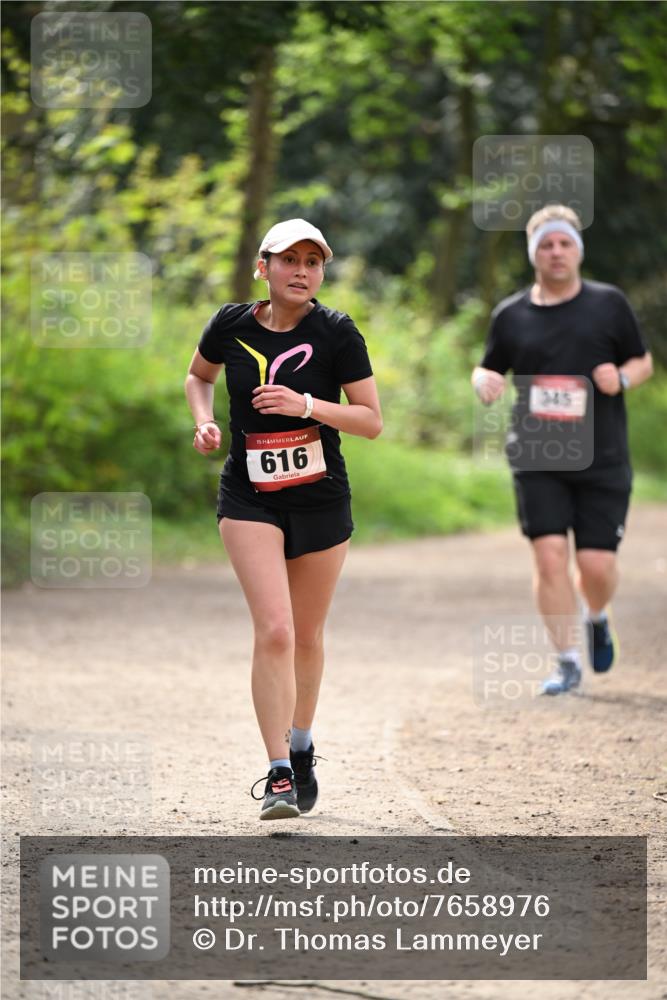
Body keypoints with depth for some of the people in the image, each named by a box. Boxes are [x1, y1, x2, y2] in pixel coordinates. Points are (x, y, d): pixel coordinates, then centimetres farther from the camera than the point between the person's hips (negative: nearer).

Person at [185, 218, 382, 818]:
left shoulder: (337, 333, -8)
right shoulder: (231, 325, -3)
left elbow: (372, 421, -7)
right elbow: (199, 374, 18)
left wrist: (305, 405, -20)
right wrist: (205, 421, -1)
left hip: (321, 499, 1)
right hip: (249, 498, 0)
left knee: (307, 637, 13)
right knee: (274, 631, -16)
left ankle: (301, 746, 38)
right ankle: (279, 775, -15)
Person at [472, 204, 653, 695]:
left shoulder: (609, 304, 5)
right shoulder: (511, 315, 7)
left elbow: (644, 362, 13)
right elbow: (488, 369, 19)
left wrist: (622, 377, -10)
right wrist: (484, 382, -5)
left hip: (601, 457, -1)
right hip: (536, 458, 1)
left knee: (597, 563, -4)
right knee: (550, 556, -10)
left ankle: (597, 619, 32)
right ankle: (568, 663, 2)